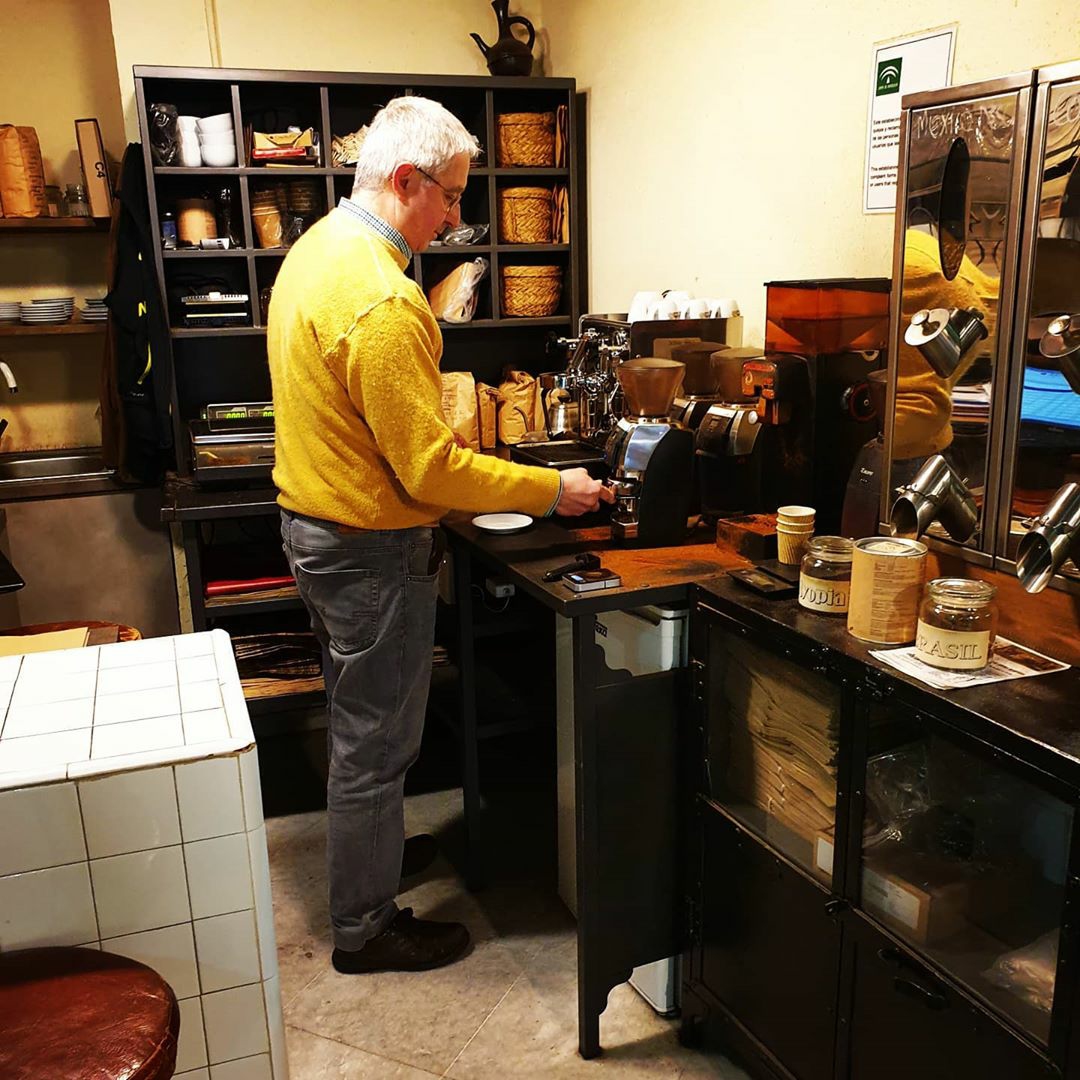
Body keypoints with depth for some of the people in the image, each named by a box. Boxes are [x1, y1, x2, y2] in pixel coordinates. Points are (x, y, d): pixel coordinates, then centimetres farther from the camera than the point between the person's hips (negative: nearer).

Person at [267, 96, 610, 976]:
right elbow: (431, 472, -26)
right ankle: (366, 928, 24)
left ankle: (367, 852, 46)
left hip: (313, 526, 10)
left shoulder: (317, 245, 6)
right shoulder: (381, 301, -27)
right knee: (377, 741, 6)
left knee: (358, 721, 26)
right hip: (373, 548, -10)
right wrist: (553, 491, -17)